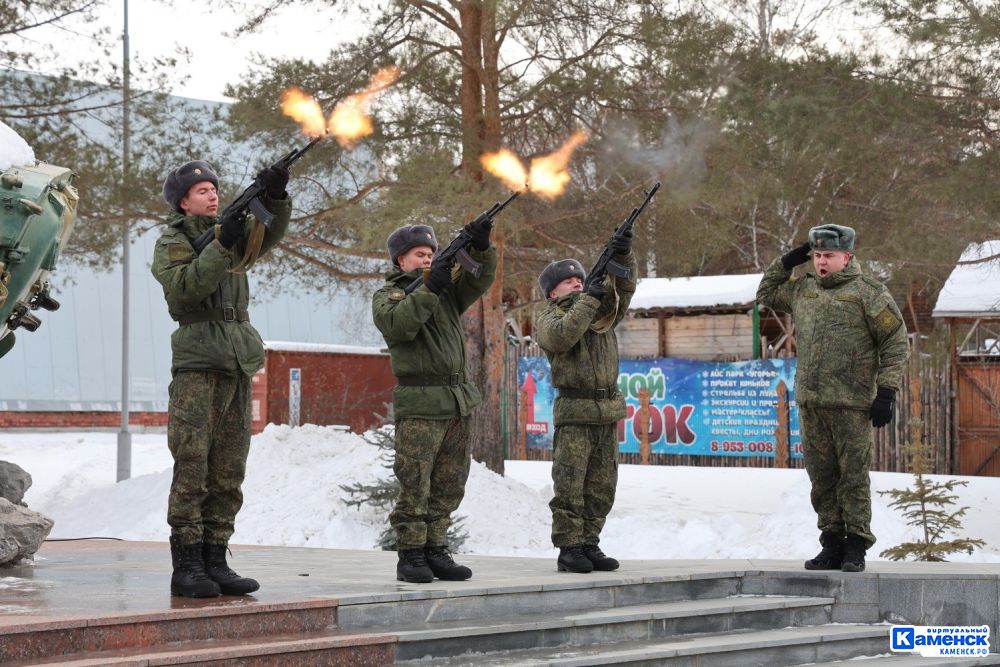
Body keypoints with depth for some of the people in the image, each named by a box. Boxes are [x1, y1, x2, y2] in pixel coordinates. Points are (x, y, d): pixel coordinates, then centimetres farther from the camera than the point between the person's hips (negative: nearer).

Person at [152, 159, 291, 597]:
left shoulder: (231, 230, 16)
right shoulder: (171, 243, 2)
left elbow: (270, 234, 0)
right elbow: (184, 287, -15)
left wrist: (275, 196, -18)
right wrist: (220, 246, -21)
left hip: (239, 363, 6)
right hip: (198, 360, -6)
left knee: (229, 470, 5)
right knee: (192, 465, -10)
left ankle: (215, 562, 9)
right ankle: (186, 567, -9)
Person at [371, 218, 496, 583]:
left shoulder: (447, 291, 20)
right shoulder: (387, 295, 3)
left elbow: (479, 280, 7)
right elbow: (397, 324, -17)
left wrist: (481, 248, -12)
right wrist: (428, 289, -22)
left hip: (457, 403, 6)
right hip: (419, 405, -6)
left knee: (448, 485, 8)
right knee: (414, 485, -8)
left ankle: (435, 551, 14)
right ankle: (410, 556, -4)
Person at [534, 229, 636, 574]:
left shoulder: (603, 310, 16)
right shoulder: (549, 319, 1)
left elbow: (624, 287, 4)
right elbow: (562, 337, -21)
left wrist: (623, 255, -13)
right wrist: (587, 300, -21)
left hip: (607, 414, 6)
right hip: (574, 413, -6)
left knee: (601, 487, 8)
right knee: (569, 485, -7)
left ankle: (589, 545, 14)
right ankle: (569, 549, -4)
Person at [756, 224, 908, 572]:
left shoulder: (868, 291, -2)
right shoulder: (802, 289, 15)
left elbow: (895, 343, -2)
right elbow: (766, 294, 33)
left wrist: (886, 391, -9)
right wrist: (787, 261, 18)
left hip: (852, 403, -5)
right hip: (810, 402, 6)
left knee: (853, 476, -3)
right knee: (822, 478, 8)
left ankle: (856, 547, 3)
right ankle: (831, 544, 15)